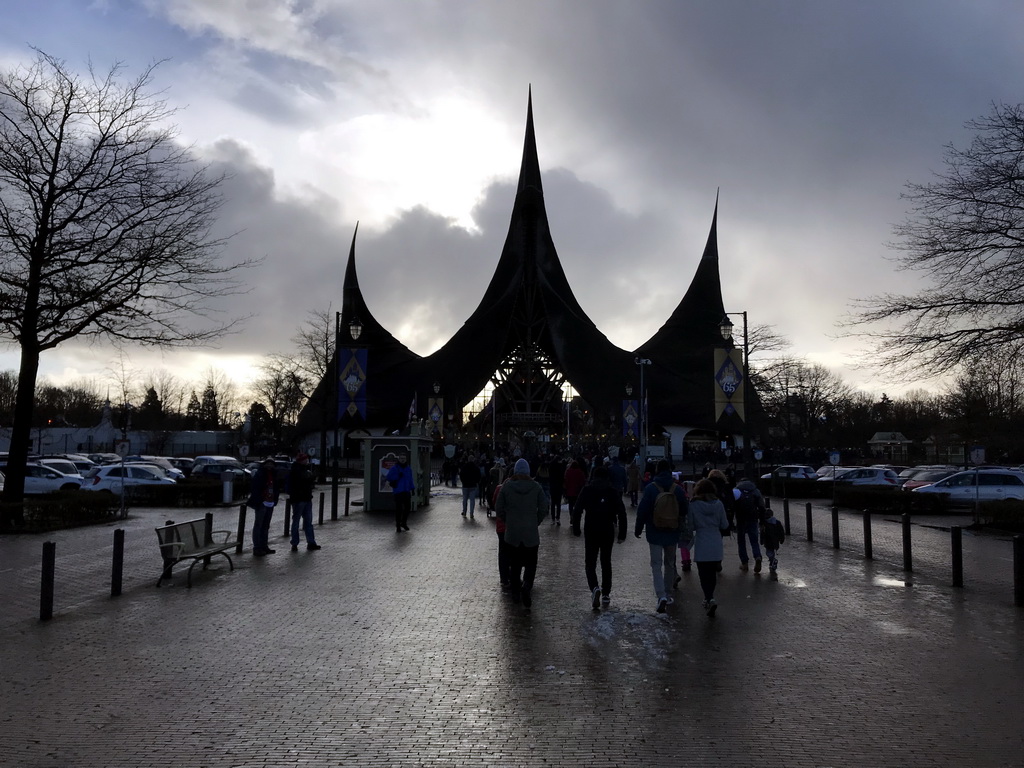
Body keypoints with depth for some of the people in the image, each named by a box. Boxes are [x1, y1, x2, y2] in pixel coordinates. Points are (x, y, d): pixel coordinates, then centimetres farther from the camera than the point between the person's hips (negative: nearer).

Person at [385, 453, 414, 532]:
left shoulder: (409, 469, 10)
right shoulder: (394, 468, -5)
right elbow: (388, 477, -7)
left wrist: (412, 489, 7)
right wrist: (397, 476, -18)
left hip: (406, 491, 5)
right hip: (398, 492, -5)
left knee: (408, 507, 6)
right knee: (399, 509, -5)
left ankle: (404, 523, 26)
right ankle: (398, 526, 6)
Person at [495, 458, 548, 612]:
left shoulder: (506, 486, -5)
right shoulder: (536, 487, -5)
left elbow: (499, 508, -1)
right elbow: (543, 508, -5)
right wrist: (536, 523, 10)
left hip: (512, 533, 1)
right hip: (531, 533, -1)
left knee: (514, 564, 14)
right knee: (530, 563, 6)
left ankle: (515, 592, 19)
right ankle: (527, 586, -18)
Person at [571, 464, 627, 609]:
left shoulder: (586, 490, -2)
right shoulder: (613, 491, 0)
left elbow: (577, 511, -5)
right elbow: (622, 513, -3)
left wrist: (576, 529, 3)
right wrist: (622, 533, 0)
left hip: (591, 532, -1)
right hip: (608, 532, 2)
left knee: (590, 563, 4)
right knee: (606, 562, 15)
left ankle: (595, 588, -20)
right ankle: (606, 594, 17)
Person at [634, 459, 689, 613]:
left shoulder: (651, 488, -10)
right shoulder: (678, 489, 0)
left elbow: (642, 511, -10)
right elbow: (684, 512, 7)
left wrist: (638, 529, 2)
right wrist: (682, 530, 20)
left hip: (655, 533, -3)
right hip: (672, 533, 3)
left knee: (656, 564, -1)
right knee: (670, 563, 18)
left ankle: (661, 595, -17)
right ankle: (666, 594, 27)